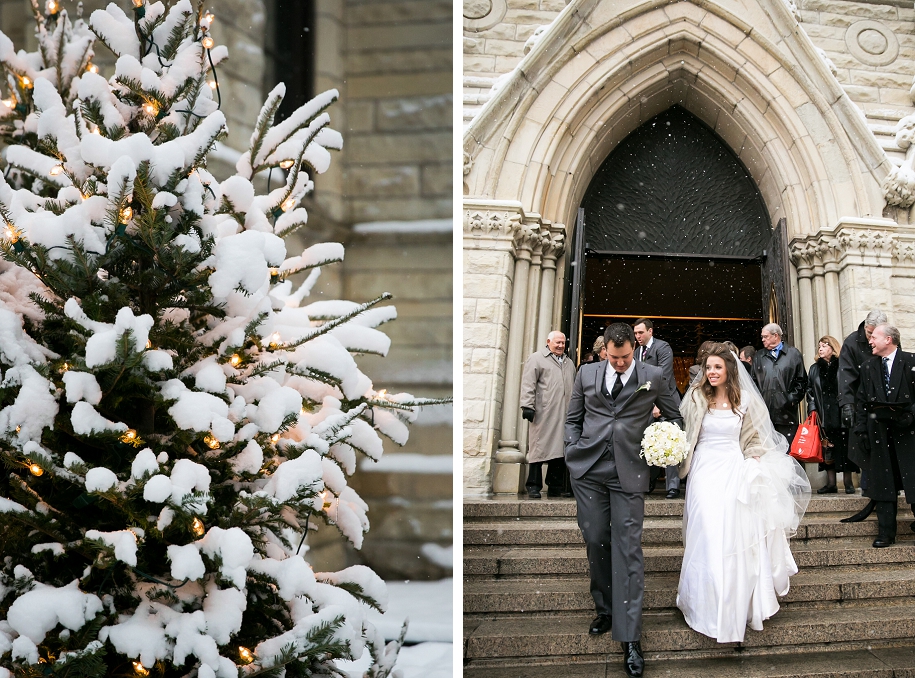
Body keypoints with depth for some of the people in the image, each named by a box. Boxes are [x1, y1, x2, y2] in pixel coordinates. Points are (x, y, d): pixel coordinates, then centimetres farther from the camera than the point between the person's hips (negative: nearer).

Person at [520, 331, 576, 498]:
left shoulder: (569, 363, 24)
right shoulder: (536, 358, 4)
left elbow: (574, 388, 26)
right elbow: (528, 383, -4)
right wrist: (527, 406, -13)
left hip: (564, 414, 6)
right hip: (544, 414, -5)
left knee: (559, 447, 4)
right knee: (540, 447, -5)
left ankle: (555, 487, 9)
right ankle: (533, 486, 0)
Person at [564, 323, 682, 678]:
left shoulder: (653, 376, 4)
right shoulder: (586, 373, 9)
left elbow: (675, 417, 15)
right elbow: (572, 418, 16)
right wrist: (574, 452, 4)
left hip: (628, 472, -2)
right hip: (588, 470, 3)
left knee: (628, 550, -6)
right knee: (595, 542, 7)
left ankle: (630, 639, -5)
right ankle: (605, 609, 28)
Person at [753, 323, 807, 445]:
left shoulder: (793, 354, 9)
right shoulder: (759, 356, 17)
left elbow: (801, 380, 5)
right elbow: (754, 382, 14)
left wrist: (793, 399, -4)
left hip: (786, 412, -2)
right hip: (764, 413, 2)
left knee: (788, 447, -1)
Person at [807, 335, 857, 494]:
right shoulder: (814, 369, 13)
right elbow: (810, 391, 12)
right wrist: (812, 409, 1)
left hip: (842, 415, -3)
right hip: (824, 416, 4)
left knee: (845, 448, 0)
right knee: (827, 449, 3)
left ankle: (848, 483, 7)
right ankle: (830, 484, 7)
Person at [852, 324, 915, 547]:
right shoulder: (868, 366, 11)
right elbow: (861, 400, 10)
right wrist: (861, 428, 3)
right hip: (878, 429, 3)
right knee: (882, 481, 5)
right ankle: (886, 532, 9)